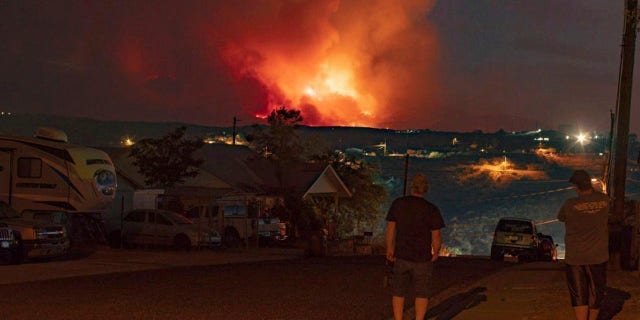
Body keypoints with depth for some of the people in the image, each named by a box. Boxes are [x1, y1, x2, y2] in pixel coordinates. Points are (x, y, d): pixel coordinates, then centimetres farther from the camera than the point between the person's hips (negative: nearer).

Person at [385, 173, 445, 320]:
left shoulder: (397, 203, -4)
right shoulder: (431, 209, -12)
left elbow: (390, 228, 1)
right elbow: (436, 235, -9)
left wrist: (389, 248, 12)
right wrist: (436, 252, 8)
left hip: (401, 255, 2)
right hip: (423, 258, -2)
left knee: (398, 291, 12)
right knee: (422, 292, 8)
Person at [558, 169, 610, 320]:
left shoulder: (570, 204, -17)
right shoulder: (604, 200, -8)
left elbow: (561, 217, 3)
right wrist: (591, 189, 16)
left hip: (575, 257, -2)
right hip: (598, 256, 2)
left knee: (579, 296, 6)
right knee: (596, 294, 16)